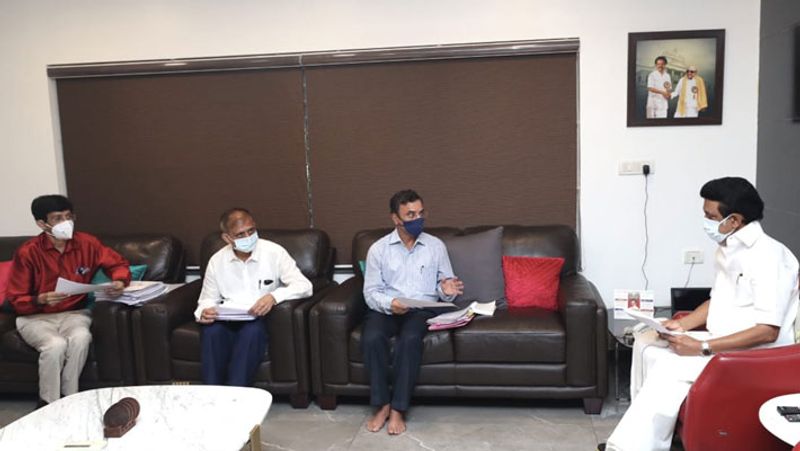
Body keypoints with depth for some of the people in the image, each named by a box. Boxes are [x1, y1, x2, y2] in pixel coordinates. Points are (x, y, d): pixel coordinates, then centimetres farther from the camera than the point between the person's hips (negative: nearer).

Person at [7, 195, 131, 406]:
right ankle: (48, 404, -11)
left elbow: (118, 263, 6)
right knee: (56, 344, -33)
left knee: (81, 337, -32)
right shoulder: (27, 252, -12)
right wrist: (41, 300, -28)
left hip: (74, 313, 2)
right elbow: (17, 301, -7)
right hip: (35, 317, -2)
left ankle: (70, 398, -14)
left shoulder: (86, 243, -7)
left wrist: (120, 282, -16)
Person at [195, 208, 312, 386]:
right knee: (211, 330, -30)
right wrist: (203, 312, -10)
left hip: (260, 320, -2)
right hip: (227, 320, 3)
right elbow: (209, 298, 15)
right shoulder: (217, 261, 5)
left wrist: (274, 296, -30)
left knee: (252, 330, -36)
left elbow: (304, 286, -12)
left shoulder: (274, 252, -5)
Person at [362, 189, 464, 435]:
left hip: (422, 308, 0)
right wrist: (389, 303, -21)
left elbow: (444, 290, 10)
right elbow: (370, 292, 0)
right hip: (386, 308, 1)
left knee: (410, 339, -34)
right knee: (372, 338, -31)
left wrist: (447, 290, -15)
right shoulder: (378, 248, 3)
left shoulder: (436, 246, 6)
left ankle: (398, 409, -21)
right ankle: (382, 405, -13)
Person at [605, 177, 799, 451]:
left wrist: (702, 348, -25)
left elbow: (767, 331, -25)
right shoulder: (728, 249, 8)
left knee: (670, 368, -25)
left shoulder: (768, 256, -20)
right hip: (722, 343, 9)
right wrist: (683, 324, 1)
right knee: (646, 342, -1)